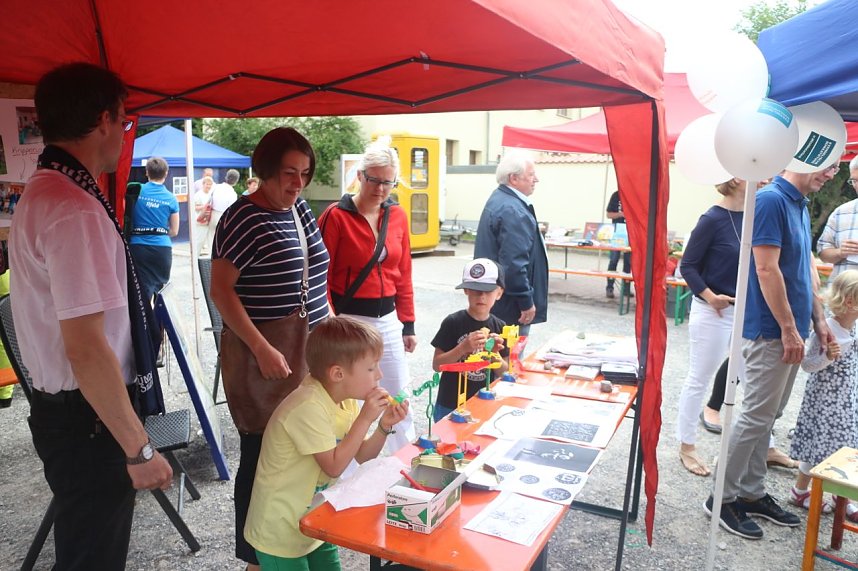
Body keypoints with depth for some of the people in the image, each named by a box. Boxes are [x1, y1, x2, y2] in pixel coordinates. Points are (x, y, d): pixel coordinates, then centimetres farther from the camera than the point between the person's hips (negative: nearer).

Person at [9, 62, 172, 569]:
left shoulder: (43, 191, 10)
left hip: (63, 409, 10)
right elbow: (87, 347, -27)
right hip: (89, 419, -9)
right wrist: (140, 450, -21)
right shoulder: (75, 209, -23)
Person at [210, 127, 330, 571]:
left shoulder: (301, 211, 10)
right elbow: (221, 290, -16)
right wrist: (262, 350, -21)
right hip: (265, 357, -7)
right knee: (263, 454, 5)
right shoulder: (242, 218, -13)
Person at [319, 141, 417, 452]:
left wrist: (407, 324, 9)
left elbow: (404, 274, 9)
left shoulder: (398, 216, 5)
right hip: (349, 320, -5)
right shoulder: (336, 216, -10)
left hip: (387, 318, 5)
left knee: (398, 397, 15)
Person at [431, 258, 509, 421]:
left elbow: (504, 373, 3)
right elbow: (437, 365, -10)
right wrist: (463, 348, -23)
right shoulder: (453, 322, -11)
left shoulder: (500, 328, -2)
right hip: (450, 406, -3)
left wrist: (495, 353, -16)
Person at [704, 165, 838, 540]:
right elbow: (767, 270, -21)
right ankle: (723, 498, 10)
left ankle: (752, 493, 25)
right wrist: (789, 329, -18)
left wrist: (818, 319, 16)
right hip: (771, 332, -9)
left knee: (766, 417, 14)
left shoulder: (800, 205, 14)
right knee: (756, 418, -2)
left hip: (790, 330, 9)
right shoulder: (771, 200, -15)